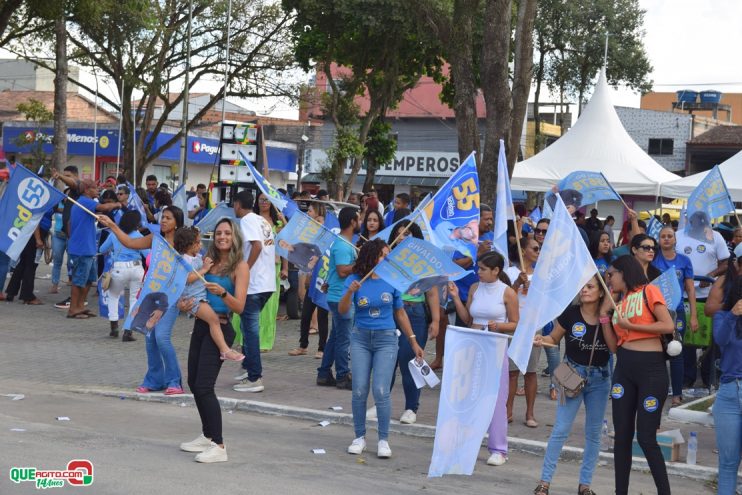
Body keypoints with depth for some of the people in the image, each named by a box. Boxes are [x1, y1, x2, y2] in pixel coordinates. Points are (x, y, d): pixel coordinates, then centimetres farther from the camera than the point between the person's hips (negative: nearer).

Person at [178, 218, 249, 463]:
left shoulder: (240, 266, -7)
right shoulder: (208, 261, 11)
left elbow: (239, 307, -14)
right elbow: (195, 289, 18)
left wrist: (222, 292, -32)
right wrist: (186, 302, -4)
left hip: (220, 329, -7)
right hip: (201, 325, 7)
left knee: (204, 386, -13)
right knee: (194, 383, 12)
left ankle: (218, 446, -9)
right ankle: (207, 436, 28)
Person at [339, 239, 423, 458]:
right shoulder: (354, 280, -2)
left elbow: (400, 313, 9)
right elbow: (342, 311, -11)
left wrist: (413, 342, 9)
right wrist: (350, 292, -31)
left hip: (386, 339, -1)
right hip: (361, 339, 1)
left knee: (381, 391, -9)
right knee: (359, 391, 0)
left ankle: (384, 440, 2)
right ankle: (360, 437, 14)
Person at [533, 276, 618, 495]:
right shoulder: (570, 314, -9)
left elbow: (614, 348, -14)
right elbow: (554, 338, 2)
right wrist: (541, 339, -20)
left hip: (599, 378, 2)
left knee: (593, 433, 8)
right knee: (561, 429, -6)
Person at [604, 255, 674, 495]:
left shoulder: (649, 291, -3)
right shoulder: (619, 303, 15)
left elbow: (668, 326, -13)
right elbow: (614, 344, 10)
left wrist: (630, 325, -10)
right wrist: (604, 312, 5)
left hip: (651, 368, -6)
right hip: (624, 367, 7)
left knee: (646, 437, -5)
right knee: (622, 435, 6)